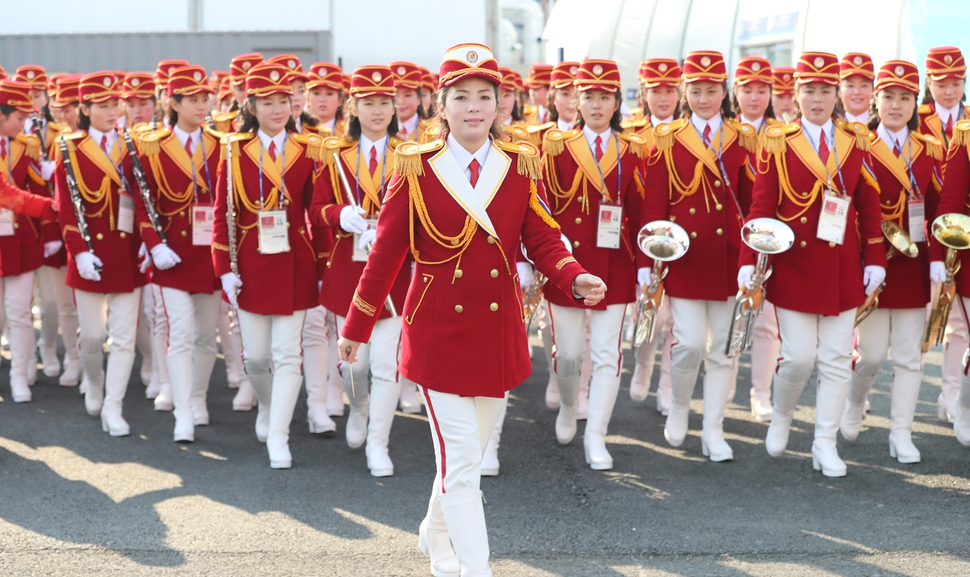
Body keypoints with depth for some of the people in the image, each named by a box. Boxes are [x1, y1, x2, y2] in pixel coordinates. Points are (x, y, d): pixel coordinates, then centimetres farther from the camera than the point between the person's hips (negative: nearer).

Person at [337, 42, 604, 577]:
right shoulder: (417, 167, -5)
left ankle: (436, 533, 43)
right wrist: (355, 328, 1)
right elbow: (386, 252, -2)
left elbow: (543, 241, 0)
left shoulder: (521, 165, 1)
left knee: (466, 451, 17)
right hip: (439, 331, -3)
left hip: (498, 329, 3)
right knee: (461, 461, -5)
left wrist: (576, 278, -21)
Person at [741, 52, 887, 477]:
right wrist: (749, 262, -11)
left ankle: (825, 445, 14)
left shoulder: (856, 141, 5)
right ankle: (781, 417, 26)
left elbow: (869, 206, 6)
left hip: (842, 268, 3)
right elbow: (761, 206, -4)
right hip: (794, 263, -3)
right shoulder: (778, 142, -2)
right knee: (799, 356, -3)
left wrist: (875, 260, 2)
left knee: (837, 359, 4)